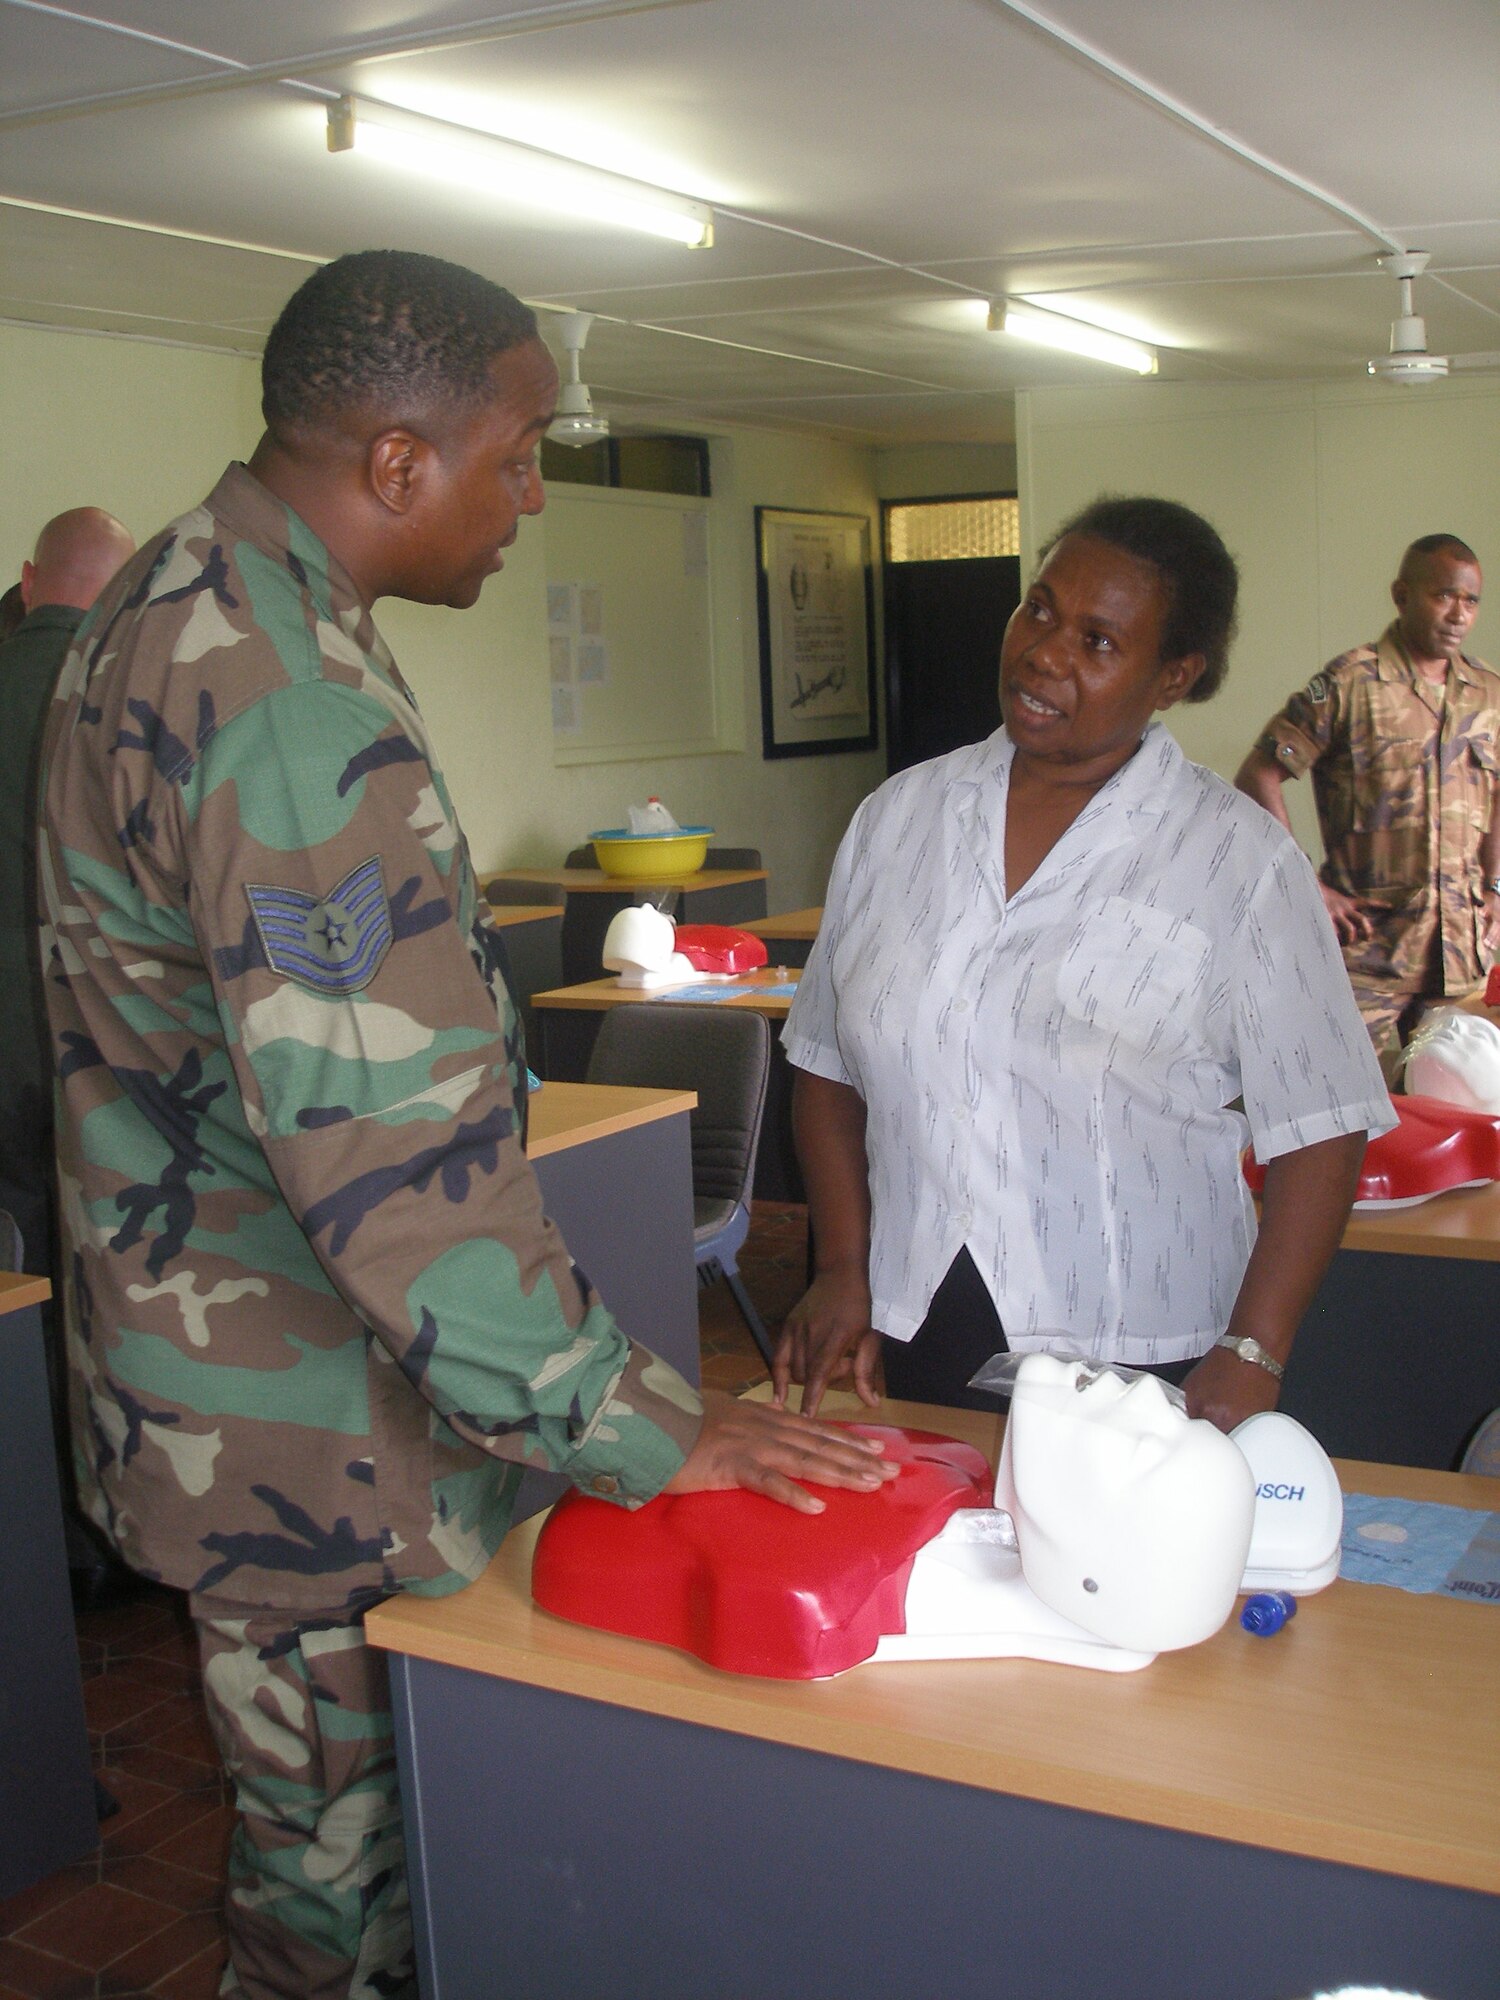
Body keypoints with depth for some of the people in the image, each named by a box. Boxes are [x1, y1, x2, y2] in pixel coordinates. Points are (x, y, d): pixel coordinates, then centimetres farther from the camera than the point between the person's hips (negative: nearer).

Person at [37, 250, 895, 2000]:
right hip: (309, 1427, -10)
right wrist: (651, 1430, -24)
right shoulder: (295, 712, -27)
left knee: (317, 1822, 25)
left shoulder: (160, 609, 8)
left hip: (188, 1347, 10)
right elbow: (398, 1164, -32)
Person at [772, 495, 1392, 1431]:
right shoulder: (900, 817, 5)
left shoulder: (1242, 861, -6)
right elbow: (830, 1064, 10)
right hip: (920, 1343, 3)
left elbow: (1320, 1133, -8)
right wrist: (843, 1270, 0)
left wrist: (1252, 1357, -16)